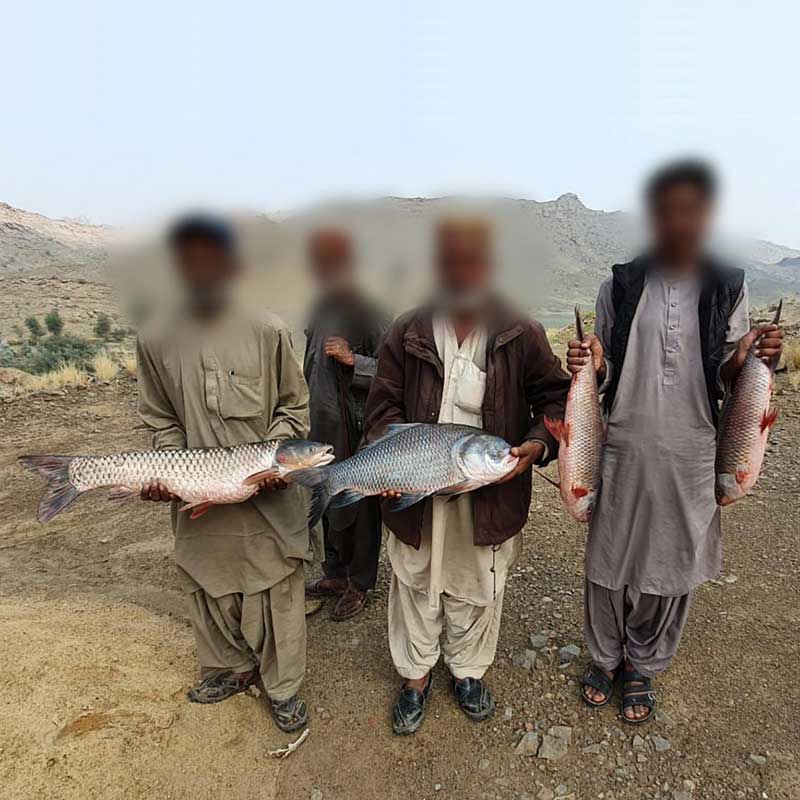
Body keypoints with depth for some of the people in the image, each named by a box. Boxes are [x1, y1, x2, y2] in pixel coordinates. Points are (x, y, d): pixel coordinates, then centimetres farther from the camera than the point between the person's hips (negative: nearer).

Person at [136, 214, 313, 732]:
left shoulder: (268, 332, -8)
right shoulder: (158, 343, -1)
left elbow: (294, 407, 0)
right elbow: (161, 421, 8)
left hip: (269, 498, -2)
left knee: (278, 594, 10)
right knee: (211, 593, 20)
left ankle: (283, 688, 35)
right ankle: (231, 668, 47)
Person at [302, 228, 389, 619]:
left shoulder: (368, 315, -16)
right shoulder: (321, 309, 7)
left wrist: (353, 360, -27)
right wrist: (309, 418, 21)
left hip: (357, 429, -7)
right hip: (323, 426, 8)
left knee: (360, 507, 8)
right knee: (329, 503, 19)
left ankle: (359, 584, 29)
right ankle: (335, 573, 39)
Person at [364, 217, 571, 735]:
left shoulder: (522, 334, -4)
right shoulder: (408, 333, -2)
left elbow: (556, 396, 2)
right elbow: (384, 405, 0)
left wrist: (537, 445, -17)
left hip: (492, 493, 0)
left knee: (478, 589, 19)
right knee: (417, 585, 17)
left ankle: (468, 670, 47)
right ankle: (416, 675, 42)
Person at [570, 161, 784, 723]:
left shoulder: (729, 289, 2)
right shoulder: (620, 286, 1)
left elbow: (726, 378, 6)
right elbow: (603, 371, 6)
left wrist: (752, 357, -15)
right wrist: (586, 364, -16)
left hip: (691, 454, 1)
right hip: (623, 449, 0)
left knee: (671, 566, 12)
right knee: (609, 561, 11)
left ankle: (643, 668, 37)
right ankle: (606, 658, 37)